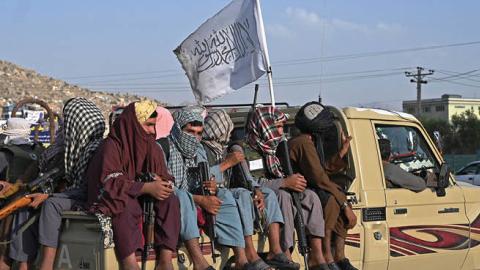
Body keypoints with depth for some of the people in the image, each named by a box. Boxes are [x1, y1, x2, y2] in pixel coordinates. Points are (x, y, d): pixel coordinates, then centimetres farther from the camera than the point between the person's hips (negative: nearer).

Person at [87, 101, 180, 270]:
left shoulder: (151, 146, 7)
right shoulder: (112, 146, -12)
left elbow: (165, 178, 7)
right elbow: (110, 182, -22)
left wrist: (158, 181, -19)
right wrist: (147, 187, -27)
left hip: (143, 199, 6)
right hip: (113, 203, -6)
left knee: (170, 200, -20)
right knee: (125, 204, -37)